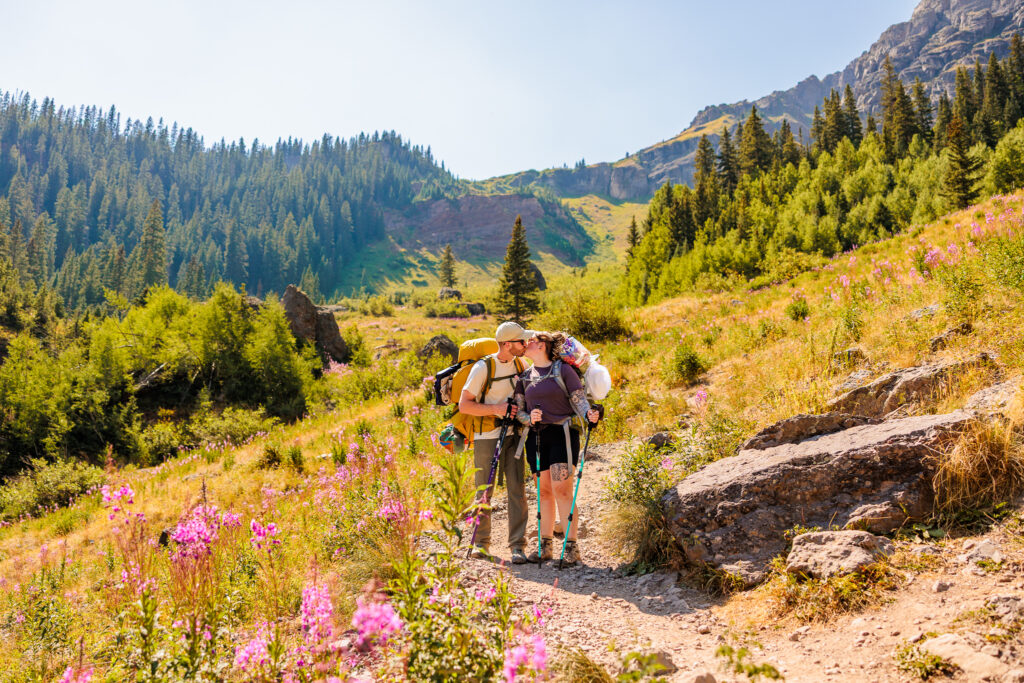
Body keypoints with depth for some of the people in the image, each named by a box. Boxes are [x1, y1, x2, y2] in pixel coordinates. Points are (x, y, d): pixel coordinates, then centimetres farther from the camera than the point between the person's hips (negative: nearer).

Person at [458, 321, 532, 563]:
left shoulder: (519, 363, 5)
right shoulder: (483, 367, -13)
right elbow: (464, 405, -13)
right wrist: (496, 409, -20)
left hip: (512, 435, 4)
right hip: (486, 436, -4)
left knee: (516, 488, -2)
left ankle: (517, 545, 5)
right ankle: (481, 543, 20)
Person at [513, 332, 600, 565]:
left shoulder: (563, 370, 0)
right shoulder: (524, 377, 14)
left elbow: (579, 399, -5)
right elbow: (519, 411, 12)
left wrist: (588, 415, -26)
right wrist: (529, 418, -10)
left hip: (562, 434, -5)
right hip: (536, 437, 5)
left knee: (561, 490, -11)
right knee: (544, 491, 8)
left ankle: (571, 546, -5)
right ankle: (546, 545, 16)